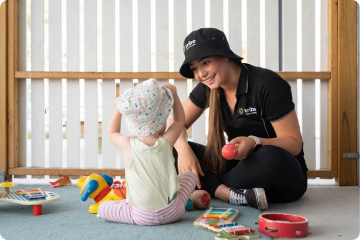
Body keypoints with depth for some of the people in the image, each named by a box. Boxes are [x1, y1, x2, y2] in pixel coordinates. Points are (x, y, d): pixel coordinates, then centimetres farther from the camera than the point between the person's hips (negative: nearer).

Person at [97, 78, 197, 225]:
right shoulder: (166, 142, -10)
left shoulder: (128, 145, -12)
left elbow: (112, 132, 13)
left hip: (142, 217, 0)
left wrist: (118, 109, 18)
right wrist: (174, 94, 8)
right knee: (190, 175, 23)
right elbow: (180, 120, 11)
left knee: (102, 208, 15)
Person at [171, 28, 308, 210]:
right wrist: (183, 150, -22)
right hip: (241, 165, 5)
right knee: (174, 150, -12)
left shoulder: (267, 84, -19)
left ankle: (211, 188, -15)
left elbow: (295, 143, -16)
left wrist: (255, 142, -34)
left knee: (270, 157, -41)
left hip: (284, 176, -5)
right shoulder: (208, 88, -1)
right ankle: (239, 196, -27)